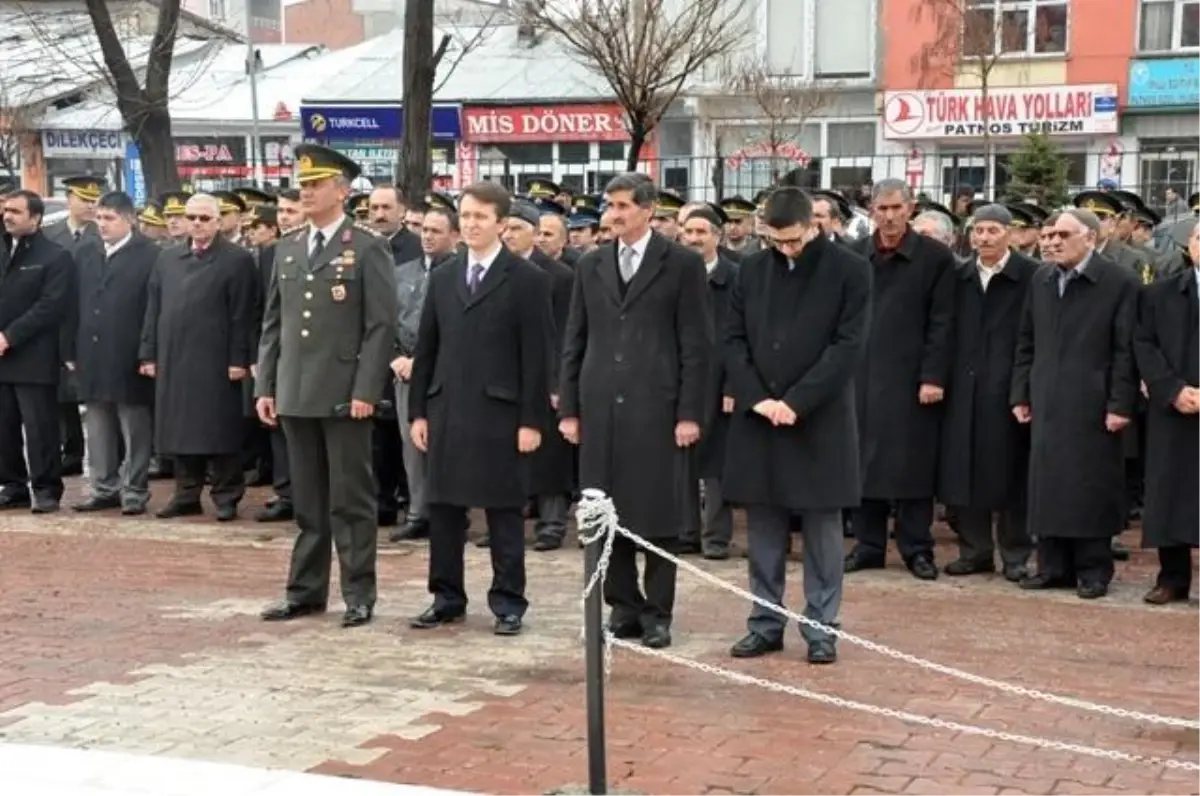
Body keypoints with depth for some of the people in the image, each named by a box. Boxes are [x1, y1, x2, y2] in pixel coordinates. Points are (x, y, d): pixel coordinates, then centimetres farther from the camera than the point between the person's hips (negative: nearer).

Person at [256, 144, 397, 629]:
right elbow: (273, 323, 15)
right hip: (295, 394, 6)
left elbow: (382, 325, -9)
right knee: (307, 500, 12)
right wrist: (265, 386, 9)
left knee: (351, 499, 1)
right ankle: (306, 590, 19)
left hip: (344, 394, -5)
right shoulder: (287, 249, 14)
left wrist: (366, 390, -15)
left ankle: (359, 594, 8)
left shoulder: (367, 248, -4)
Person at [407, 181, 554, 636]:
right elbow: (426, 349, 13)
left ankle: (508, 602, 12)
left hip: (500, 413, -5)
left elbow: (537, 356, -6)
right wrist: (418, 410, 7)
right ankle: (447, 598, 19)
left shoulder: (527, 280, -3)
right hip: (447, 411, 5)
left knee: (504, 510, 3)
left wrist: (532, 420, -11)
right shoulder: (442, 277, 12)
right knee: (443, 507, 8)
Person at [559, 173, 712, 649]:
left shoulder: (682, 264, -1)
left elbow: (697, 346, -3)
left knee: (657, 514, 1)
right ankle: (623, 607, 16)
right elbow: (574, 341, 12)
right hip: (600, 408, 4)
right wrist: (568, 408, 6)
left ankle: (657, 612, 11)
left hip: (657, 408, -4)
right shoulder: (590, 265, 12)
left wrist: (690, 413, -9)